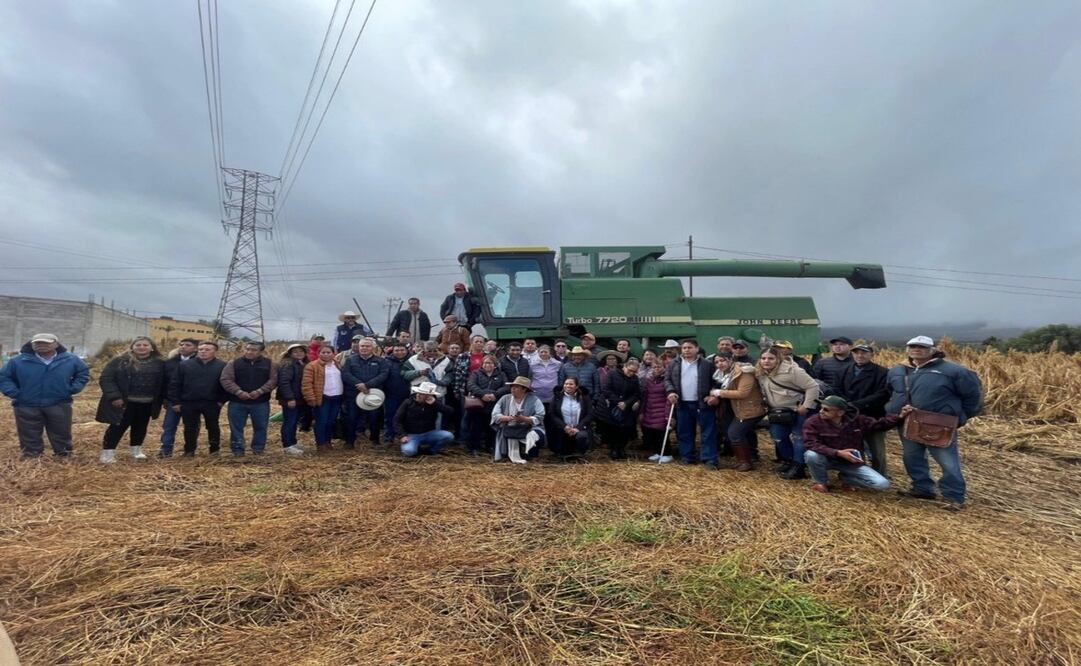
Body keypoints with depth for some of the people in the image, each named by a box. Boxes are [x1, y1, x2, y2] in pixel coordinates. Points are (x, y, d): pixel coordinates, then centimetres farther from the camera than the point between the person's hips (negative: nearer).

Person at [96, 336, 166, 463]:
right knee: (118, 427, 0)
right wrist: (114, 396, -18)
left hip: (147, 404, 3)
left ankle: (136, 449, 32)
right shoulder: (119, 361, -3)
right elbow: (106, 379, -8)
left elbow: (163, 383, 7)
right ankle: (108, 452, 11)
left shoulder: (159, 364, 4)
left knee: (140, 427, 15)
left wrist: (159, 402, 2)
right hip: (123, 402, -3)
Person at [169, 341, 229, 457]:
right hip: (188, 403, 2)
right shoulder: (185, 365, 2)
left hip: (212, 403, -2)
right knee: (190, 428, 11)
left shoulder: (222, 366, -3)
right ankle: (189, 451, 24)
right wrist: (175, 402, -2)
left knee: (213, 427, 9)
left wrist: (222, 400, -8)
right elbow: (174, 384, 3)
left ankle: (215, 450, 21)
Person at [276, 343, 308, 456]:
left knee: (294, 422, 17)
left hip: (299, 399, 8)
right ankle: (288, 446, 2)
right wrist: (290, 398, -25)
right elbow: (284, 382, -21)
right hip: (290, 399, -8)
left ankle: (293, 442, 28)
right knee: (289, 422, -3)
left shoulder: (303, 365, 13)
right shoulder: (288, 364, -13)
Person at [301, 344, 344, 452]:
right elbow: (306, 383, -11)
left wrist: (344, 395, 10)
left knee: (331, 422, 12)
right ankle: (320, 444, 8)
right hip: (322, 398, -5)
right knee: (321, 422, -3)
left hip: (337, 398, 6)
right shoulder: (312, 366, -7)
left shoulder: (338, 365, 12)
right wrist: (311, 399, -15)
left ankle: (327, 442, 25)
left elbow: (343, 379, 17)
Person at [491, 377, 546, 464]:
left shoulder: (534, 400, 2)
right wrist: (507, 418, -15)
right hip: (509, 430, 3)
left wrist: (524, 419, -23)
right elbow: (495, 415, 3)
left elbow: (539, 418, -8)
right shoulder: (505, 399, 13)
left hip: (528, 429, -3)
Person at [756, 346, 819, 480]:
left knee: (798, 438, -1)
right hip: (778, 413, 7)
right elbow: (765, 392, 15)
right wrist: (769, 407, 5)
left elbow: (813, 386, -23)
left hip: (798, 411, -7)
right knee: (778, 438, 11)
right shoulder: (760, 373, -2)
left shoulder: (791, 370, -24)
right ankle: (788, 461, 30)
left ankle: (798, 467, 6)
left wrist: (806, 406, -24)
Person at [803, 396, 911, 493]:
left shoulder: (856, 420, -8)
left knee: (883, 484, -14)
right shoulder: (813, 422, -20)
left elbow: (879, 424, 6)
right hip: (828, 459, -3)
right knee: (811, 455, -38)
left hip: (852, 463, 3)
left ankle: (846, 478, 12)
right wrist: (838, 453, -35)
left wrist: (899, 416, -9)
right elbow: (811, 444, -28)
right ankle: (821, 482, -5)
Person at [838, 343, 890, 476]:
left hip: (873, 418, -4)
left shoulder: (882, 373, -4)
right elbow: (839, 391, 14)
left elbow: (882, 395, -15)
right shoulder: (847, 371, 14)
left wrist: (856, 404, -20)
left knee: (877, 451, 7)